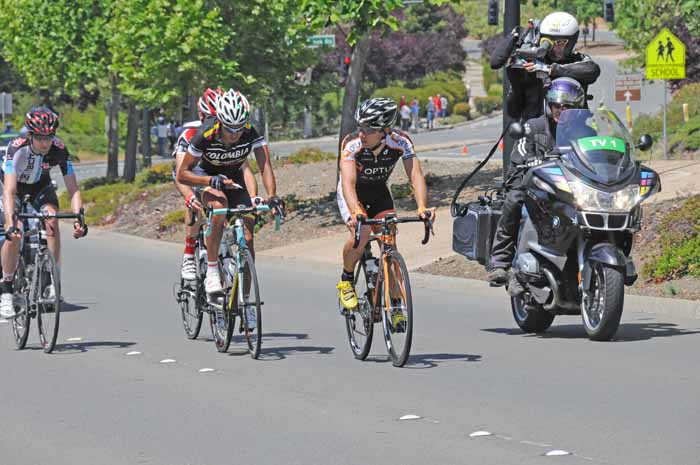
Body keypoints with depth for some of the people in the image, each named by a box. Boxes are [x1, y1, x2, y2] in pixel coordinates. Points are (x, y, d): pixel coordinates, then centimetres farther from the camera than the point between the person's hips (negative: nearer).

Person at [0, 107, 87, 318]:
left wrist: (78, 217, -43)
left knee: (52, 220, -26)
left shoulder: (59, 150, -29)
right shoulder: (17, 149, -36)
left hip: (41, 186, 2)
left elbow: (73, 188, -27)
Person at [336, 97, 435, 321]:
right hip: (352, 193, -2)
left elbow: (415, 175, -35)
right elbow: (348, 182, -45)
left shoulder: (401, 142, -28)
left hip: (379, 193, 3)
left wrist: (422, 206, -54)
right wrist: (356, 212, -63)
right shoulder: (351, 144, -35)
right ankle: (346, 280, -1)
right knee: (360, 234, -28)